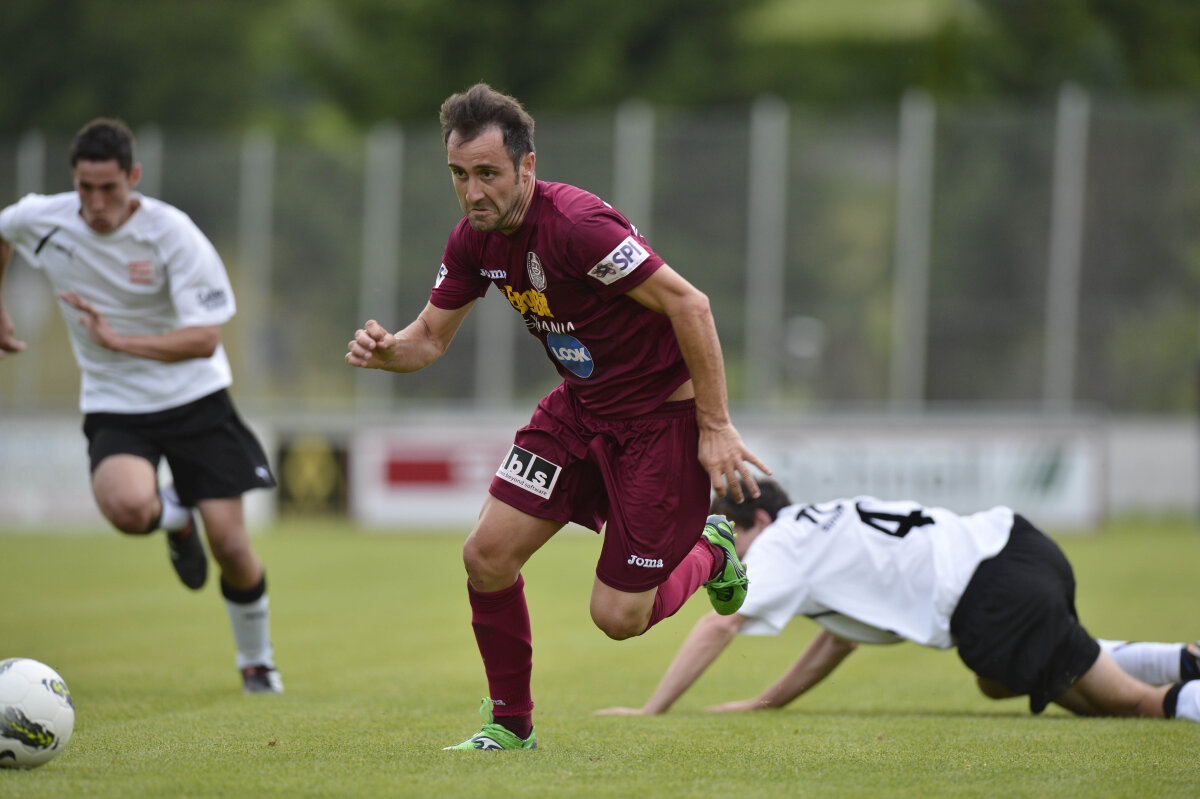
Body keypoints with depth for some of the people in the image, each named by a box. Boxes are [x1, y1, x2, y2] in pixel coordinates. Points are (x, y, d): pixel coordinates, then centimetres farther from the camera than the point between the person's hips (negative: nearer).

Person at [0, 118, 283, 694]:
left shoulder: (172, 233, -18)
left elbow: (204, 338, -22)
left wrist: (118, 340, -32)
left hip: (195, 398, -1)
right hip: (115, 407, 1)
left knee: (230, 546, -5)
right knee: (127, 508, -31)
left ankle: (256, 661, 25)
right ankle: (175, 517, 9)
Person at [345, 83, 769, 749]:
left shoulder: (574, 224, -29)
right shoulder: (474, 239, -4)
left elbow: (688, 303, -26)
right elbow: (432, 336, 8)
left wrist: (715, 427, -22)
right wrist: (386, 350, -17)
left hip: (663, 414, -7)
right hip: (580, 407, 7)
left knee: (617, 616, -5)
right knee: (487, 556, -4)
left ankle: (709, 554, 27)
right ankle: (510, 722, 16)